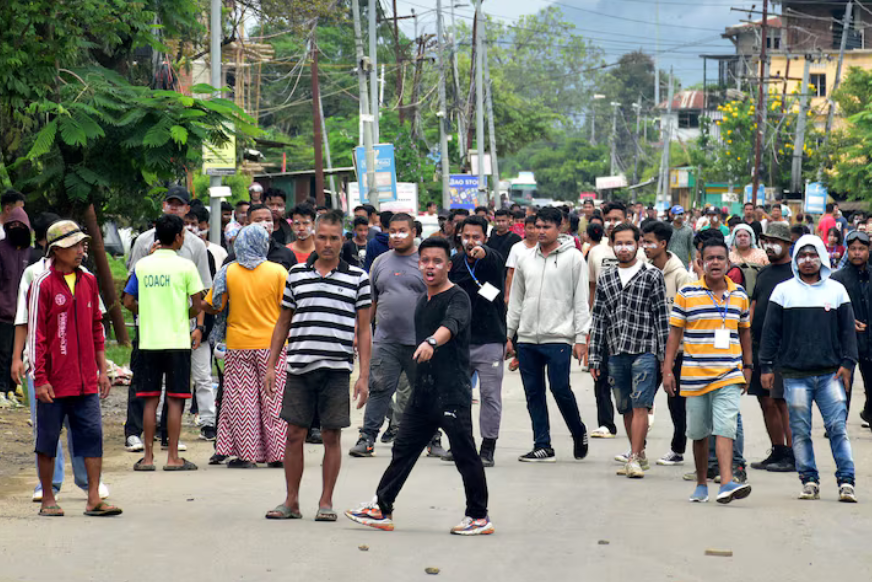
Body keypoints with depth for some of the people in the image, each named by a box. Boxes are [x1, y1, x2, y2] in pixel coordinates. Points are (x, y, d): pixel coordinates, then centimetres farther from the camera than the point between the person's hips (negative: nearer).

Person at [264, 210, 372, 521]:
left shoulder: (357, 278, 4)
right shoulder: (296, 274, 10)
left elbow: (364, 330, 5)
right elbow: (283, 323, 16)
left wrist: (364, 376, -1)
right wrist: (271, 365, 11)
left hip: (337, 368, -2)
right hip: (299, 367, 2)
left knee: (332, 436, 2)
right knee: (294, 434, 3)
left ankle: (326, 502, 12)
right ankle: (292, 501, 14)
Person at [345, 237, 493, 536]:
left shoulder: (457, 298, -11)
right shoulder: (423, 300, 15)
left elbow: (450, 325, -32)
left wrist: (431, 342, -51)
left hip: (452, 393, -8)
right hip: (423, 391, 8)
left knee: (464, 454, -2)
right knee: (403, 449, 10)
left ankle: (479, 517, 8)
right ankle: (381, 509, 16)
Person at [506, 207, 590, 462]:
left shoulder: (573, 258, 0)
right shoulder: (525, 261, 13)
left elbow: (581, 300, -3)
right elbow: (516, 300, 18)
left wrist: (581, 337, -8)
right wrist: (508, 334, 13)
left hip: (558, 337, -5)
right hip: (527, 338, 5)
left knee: (560, 388, -10)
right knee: (533, 392, 3)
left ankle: (579, 432, 14)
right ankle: (543, 446, 8)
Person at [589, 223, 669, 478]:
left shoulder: (652, 275, 2)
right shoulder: (605, 278, 13)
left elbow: (662, 316, 0)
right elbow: (599, 318, 14)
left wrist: (664, 354, -5)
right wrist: (595, 358, 11)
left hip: (645, 350, -4)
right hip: (616, 352, 5)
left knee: (640, 406, -10)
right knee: (626, 409, 9)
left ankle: (634, 459, -11)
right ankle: (640, 455, 21)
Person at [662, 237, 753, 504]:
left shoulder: (739, 294, 8)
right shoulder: (687, 294, 0)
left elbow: (744, 332, 19)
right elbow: (675, 332, 3)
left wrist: (747, 366, 19)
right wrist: (667, 369, -2)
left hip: (729, 375, 0)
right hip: (695, 376, 0)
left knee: (725, 428, -15)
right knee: (699, 432, 9)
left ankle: (727, 483, -23)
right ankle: (701, 484, 23)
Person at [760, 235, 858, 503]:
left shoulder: (837, 290, 11)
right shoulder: (783, 291, 9)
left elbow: (848, 329, 12)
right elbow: (771, 330, 9)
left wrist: (847, 363, 1)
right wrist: (766, 365, 3)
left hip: (830, 373, 0)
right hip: (795, 375, 0)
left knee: (838, 427, -7)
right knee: (800, 430, 0)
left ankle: (846, 481, -5)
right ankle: (809, 480, 8)